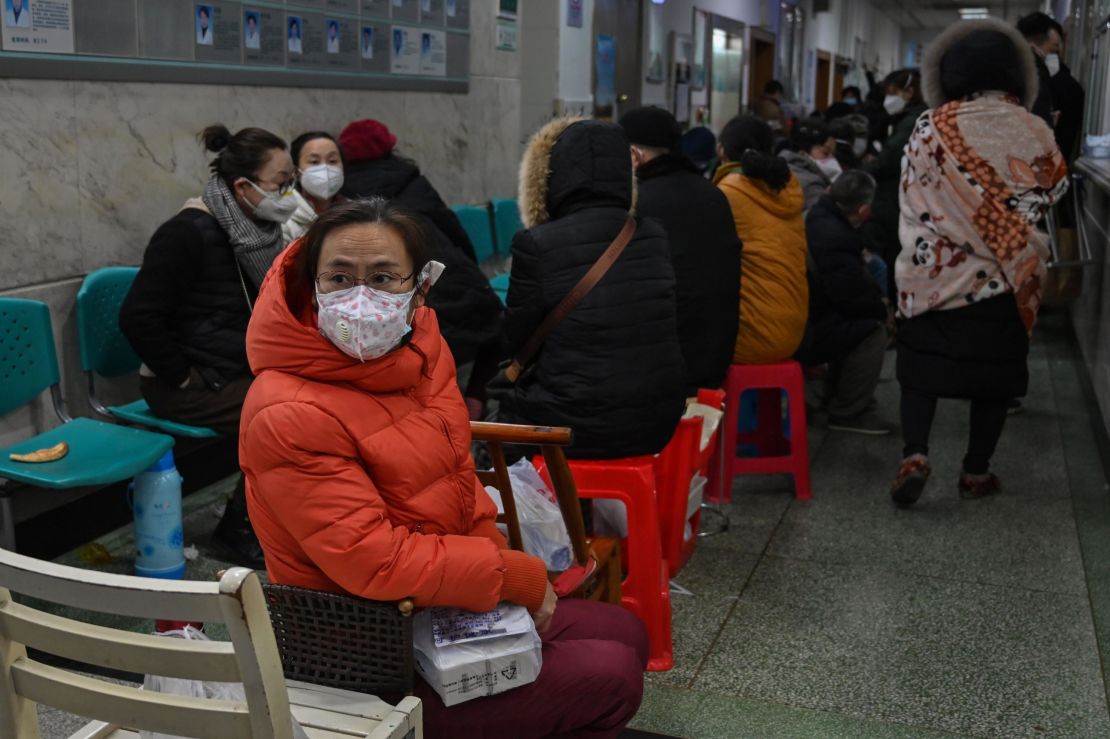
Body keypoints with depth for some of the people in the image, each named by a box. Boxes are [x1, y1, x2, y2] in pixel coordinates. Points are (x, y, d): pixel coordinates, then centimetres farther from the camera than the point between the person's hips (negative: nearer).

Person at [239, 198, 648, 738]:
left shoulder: (420, 347, -5)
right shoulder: (288, 416, -28)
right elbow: (379, 565, -29)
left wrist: (495, 571, -5)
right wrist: (519, 577, -20)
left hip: (447, 609, 8)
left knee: (625, 634, 16)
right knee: (610, 676, -7)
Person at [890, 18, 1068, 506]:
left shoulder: (933, 127, -7)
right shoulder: (1034, 132, -4)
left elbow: (912, 199, -3)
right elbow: (1054, 193, 9)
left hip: (935, 273, -1)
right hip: (1006, 278, 1)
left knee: (923, 364, 9)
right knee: (994, 373, 12)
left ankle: (914, 455, -8)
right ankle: (976, 471, 19)